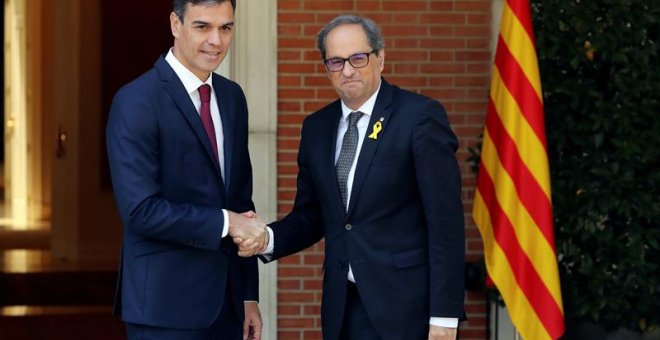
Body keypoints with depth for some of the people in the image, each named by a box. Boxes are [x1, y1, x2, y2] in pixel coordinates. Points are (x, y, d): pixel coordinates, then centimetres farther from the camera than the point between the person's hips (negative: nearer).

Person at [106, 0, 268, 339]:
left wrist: (249, 295, 12)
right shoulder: (136, 101, -11)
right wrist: (224, 223, -15)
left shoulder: (232, 96, 10)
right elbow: (141, 210, -18)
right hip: (166, 304, -6)